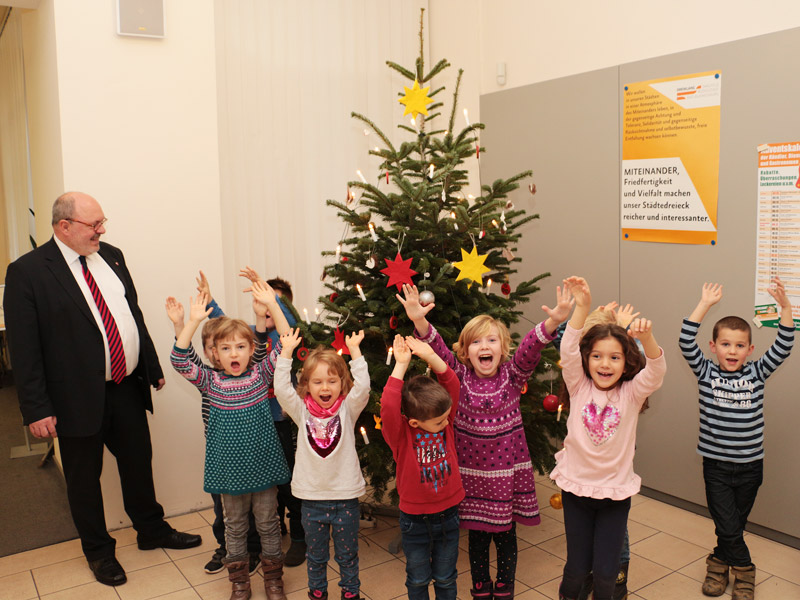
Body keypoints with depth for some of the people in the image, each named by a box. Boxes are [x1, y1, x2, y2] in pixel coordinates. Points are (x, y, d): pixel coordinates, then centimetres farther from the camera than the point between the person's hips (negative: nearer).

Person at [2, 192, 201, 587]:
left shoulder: (111, 256, 5)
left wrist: (152, 366, 14)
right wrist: (37, 408, -15)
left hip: (127, 388, 5)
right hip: (78, 398, -5)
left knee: (139, 463, 20)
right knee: (84, 477, 13)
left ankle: (152, 531, 41)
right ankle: (98, 551, 34)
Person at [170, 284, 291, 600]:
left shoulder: (261, 374, -6)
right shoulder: (210, 381, -5)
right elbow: (179, 360, -17)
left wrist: (271, 307, -24)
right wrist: (194, 321, -26)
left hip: (263, 465, 0)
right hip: (230, 468, 1)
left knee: (268, 523, 12)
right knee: (235, 525, 15)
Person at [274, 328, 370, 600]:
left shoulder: (347, 409, -5)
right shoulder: (302, 411, -2)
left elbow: (362, 387, -20)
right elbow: (281, 388, -14)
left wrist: (354, 349, -20)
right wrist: (286, 351, -16)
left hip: (346, 497, -1)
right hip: (312, 498, 1)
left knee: (348, 555, 15)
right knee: (316, 555, 18)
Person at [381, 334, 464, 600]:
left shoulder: (444, 423, -9)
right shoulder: (401, 436, -19)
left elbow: (452, 385, -19)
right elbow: (389, 406, -38)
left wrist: (430, 356, -32)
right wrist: (401, 364, -37)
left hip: (447, 516, 3)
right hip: (415, 521, -3)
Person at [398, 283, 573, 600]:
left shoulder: (512, 375, -6)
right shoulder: (460, 376, -5)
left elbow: (531, 347, -22)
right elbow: (438, 349, -19)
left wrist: (553, 321, -40)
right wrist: (419, 320, -37)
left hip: (507, 470, 0)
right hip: (471, 471, 0)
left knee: (506, 536, 14)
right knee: (477, 536, 15)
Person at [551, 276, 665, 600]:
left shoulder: (631, 393, -5)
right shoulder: (579, 387, -5)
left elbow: (656, 369, -23)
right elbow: (568, 350, -20)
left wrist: (647, 336, -45)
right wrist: (581, 306, -34)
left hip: (616, 491, 0)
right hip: (576, 486, 0)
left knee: (605, 571, 2)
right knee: (577, 567, 7)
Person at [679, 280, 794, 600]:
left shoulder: (756, 373, 0)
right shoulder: (706, 372, -5)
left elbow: (783, 347, -10)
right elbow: (686, 342, -18)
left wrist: (785, 306, -21)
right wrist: (705, 304, -24)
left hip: (750, 466, 2)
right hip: (716, 465, -2)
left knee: (735, 524, 14)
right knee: (728, 527, -2)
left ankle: (719, 562, 36)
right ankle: (744, 569, 23)